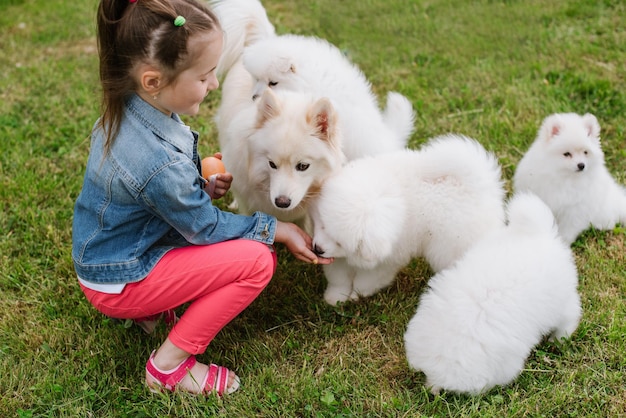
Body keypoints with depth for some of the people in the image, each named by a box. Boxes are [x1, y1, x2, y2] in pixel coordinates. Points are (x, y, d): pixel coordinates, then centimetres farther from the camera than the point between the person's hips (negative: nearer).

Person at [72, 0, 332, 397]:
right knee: (258, 260, -16)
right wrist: (279, 230, -6)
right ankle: (170, 364, -4)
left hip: (101, 252, 9)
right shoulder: (159, 163, -35)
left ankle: (153, 306, 13)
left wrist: (202, 189, -5)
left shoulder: (127, 110, -9)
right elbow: (205, 228, -18)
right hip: (119, 284, -9)